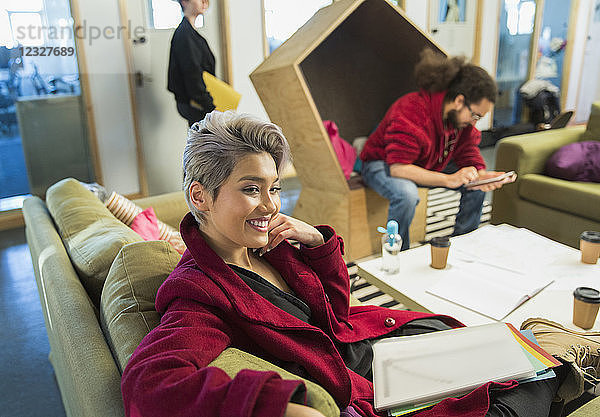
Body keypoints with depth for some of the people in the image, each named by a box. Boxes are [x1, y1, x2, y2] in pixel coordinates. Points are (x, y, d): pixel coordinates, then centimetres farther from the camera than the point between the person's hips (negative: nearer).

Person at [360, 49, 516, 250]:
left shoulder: (463, 116, -8)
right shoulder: (411, 111, -34)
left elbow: (468, 154, -3)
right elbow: (398, 167, -39)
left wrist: (483, 176, -27)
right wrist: (449, 179, -42)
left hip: (427, 167, 8)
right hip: (382, 164, -7)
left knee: (476, 188, -2)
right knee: (407, 195, -39)